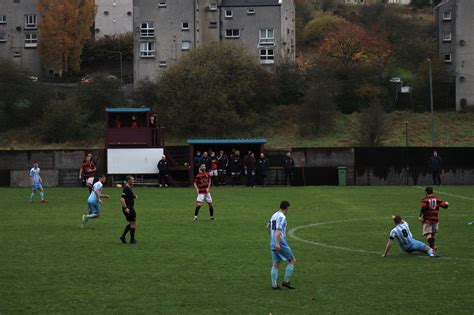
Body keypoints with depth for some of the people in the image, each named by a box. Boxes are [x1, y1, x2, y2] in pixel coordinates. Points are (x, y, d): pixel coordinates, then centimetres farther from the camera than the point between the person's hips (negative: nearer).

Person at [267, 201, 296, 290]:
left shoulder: (274, 215, 14)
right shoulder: (282, 217, -13)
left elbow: (268, 227, 25)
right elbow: (278, 230, -24)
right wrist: (277, 243, -30)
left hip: (273, 244, 8)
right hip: (280, 244, -8)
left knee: (276, 264, 10)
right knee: (292, 261, 3)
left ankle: (274, 284, 6)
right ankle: (286, 281, 1)